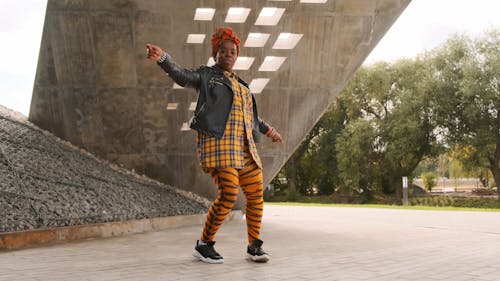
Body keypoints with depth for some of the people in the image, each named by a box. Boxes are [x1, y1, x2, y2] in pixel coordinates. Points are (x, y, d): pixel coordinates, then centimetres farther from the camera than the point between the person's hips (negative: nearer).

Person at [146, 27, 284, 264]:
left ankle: (254, 246, 19)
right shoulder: (206, 75, 6)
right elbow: (182, 75, -13)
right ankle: (204, 245, -3)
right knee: (228, 194, -19)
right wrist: (162, 58, -32)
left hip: (244, 147, 7)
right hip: (218, 142, -7)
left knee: (256, 195, 5)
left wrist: (269, 131, 46)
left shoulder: (239, 84, 26)